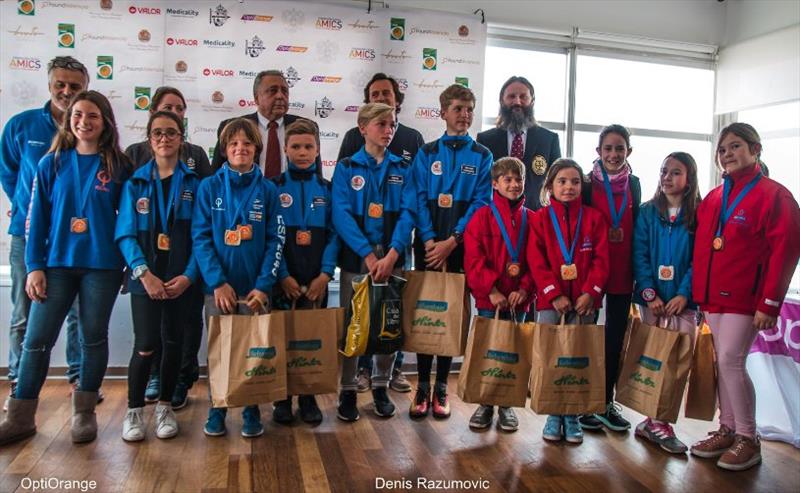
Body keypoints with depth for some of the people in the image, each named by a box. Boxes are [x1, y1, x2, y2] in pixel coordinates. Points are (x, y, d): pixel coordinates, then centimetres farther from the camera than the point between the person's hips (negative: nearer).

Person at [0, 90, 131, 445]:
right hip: (56, 263, 1)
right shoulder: (52, 164, 4)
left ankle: (84, 413, 21)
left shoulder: (118, 166, 1)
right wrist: (34, 266, -3)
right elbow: (37, 219, 3)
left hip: (102, 266, -1)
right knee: (37, 338, 2)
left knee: (94, 337, 8)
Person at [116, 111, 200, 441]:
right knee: (145, 345, -4)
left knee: (173, 342, 8)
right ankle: (134, 410, 15)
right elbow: (126, 235, -2)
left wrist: (188, 275, -12)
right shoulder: (135, 183, 5)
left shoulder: (194, 183, 3)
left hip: (180, 279, 1)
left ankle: (165, 407, 25)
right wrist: (144, 273, -15)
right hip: (145, 278, 0)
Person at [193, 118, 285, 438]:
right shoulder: (209, 187, 2)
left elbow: (275, 241, -1)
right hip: (218, 286, 0)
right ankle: (217, 411, 25)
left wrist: (264, 286, -10)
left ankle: (252, 411, 22)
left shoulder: (268, 190, 2)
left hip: (255, 288, 0)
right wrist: (217, 282, -13)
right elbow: (200, 237, -3)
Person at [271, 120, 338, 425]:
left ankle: (309, 398, 22)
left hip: (317, 279, 2)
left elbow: (334, 234, 0)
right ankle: (282, 399, 20)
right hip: (283, 278, -1)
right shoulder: (275, 187, 1)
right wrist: (283, 275, -13)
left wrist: (325, 275, -10)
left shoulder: (327, 189, 6)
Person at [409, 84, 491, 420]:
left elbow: (480, 202, -4)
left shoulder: (482, 157, 6)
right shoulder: (426, 154, 8)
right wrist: (430, 240, -14)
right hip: (427, 246, 1)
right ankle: (422, 386, 14)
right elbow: (419, 199, 0)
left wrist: (452, 241, -15)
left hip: (462, 248, 0)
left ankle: (441, 387, 16)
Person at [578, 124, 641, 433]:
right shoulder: (586, 183, -4)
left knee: (616, 335, 10)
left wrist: (638, 269, 8)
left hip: (622, 271, 4)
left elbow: (636, 227, 12)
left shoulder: (634, 185, 8)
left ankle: (607, 401, 23)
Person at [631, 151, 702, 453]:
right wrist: (649, 293, -11)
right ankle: (657, 421, 15)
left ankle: (656, 420, 10)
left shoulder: (699, 214, 2)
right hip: (651, 298, 0)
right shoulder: (648, 212, 4)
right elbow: (639, 254, -2)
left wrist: (684, 294, -13)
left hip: (682, 299, 0)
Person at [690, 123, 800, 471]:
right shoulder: (712, 199, 12)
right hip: (713, 297, 6)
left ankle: (748, 439, 7)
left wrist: (770, 303, -15)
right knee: (723, 362, 11)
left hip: (744, 298, -6)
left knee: (731, 360, -8)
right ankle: (727, 429, 23)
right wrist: (699, 292, 7)